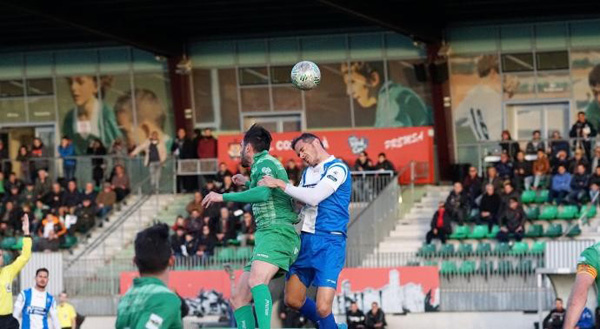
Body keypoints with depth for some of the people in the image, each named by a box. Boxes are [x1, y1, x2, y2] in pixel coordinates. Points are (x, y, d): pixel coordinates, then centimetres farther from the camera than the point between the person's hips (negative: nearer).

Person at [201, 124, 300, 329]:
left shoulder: (265, 162, -3)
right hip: (265, 235, 11)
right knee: (239, 298, 6)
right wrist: (247, 183, 56)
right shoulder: (265, 164, 27)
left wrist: (224, 197, -20)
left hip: (276, 232, -11)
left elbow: (264, 193, -24)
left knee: (256, 281, -36)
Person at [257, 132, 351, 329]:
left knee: (322, 308, -17)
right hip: (306, 240, 8)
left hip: (329, 242, -8)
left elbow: (314, 197, -19)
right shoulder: (307, 173, 18)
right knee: (293, 300, 9)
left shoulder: (337, 168, -7)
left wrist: (281, 184, -16)